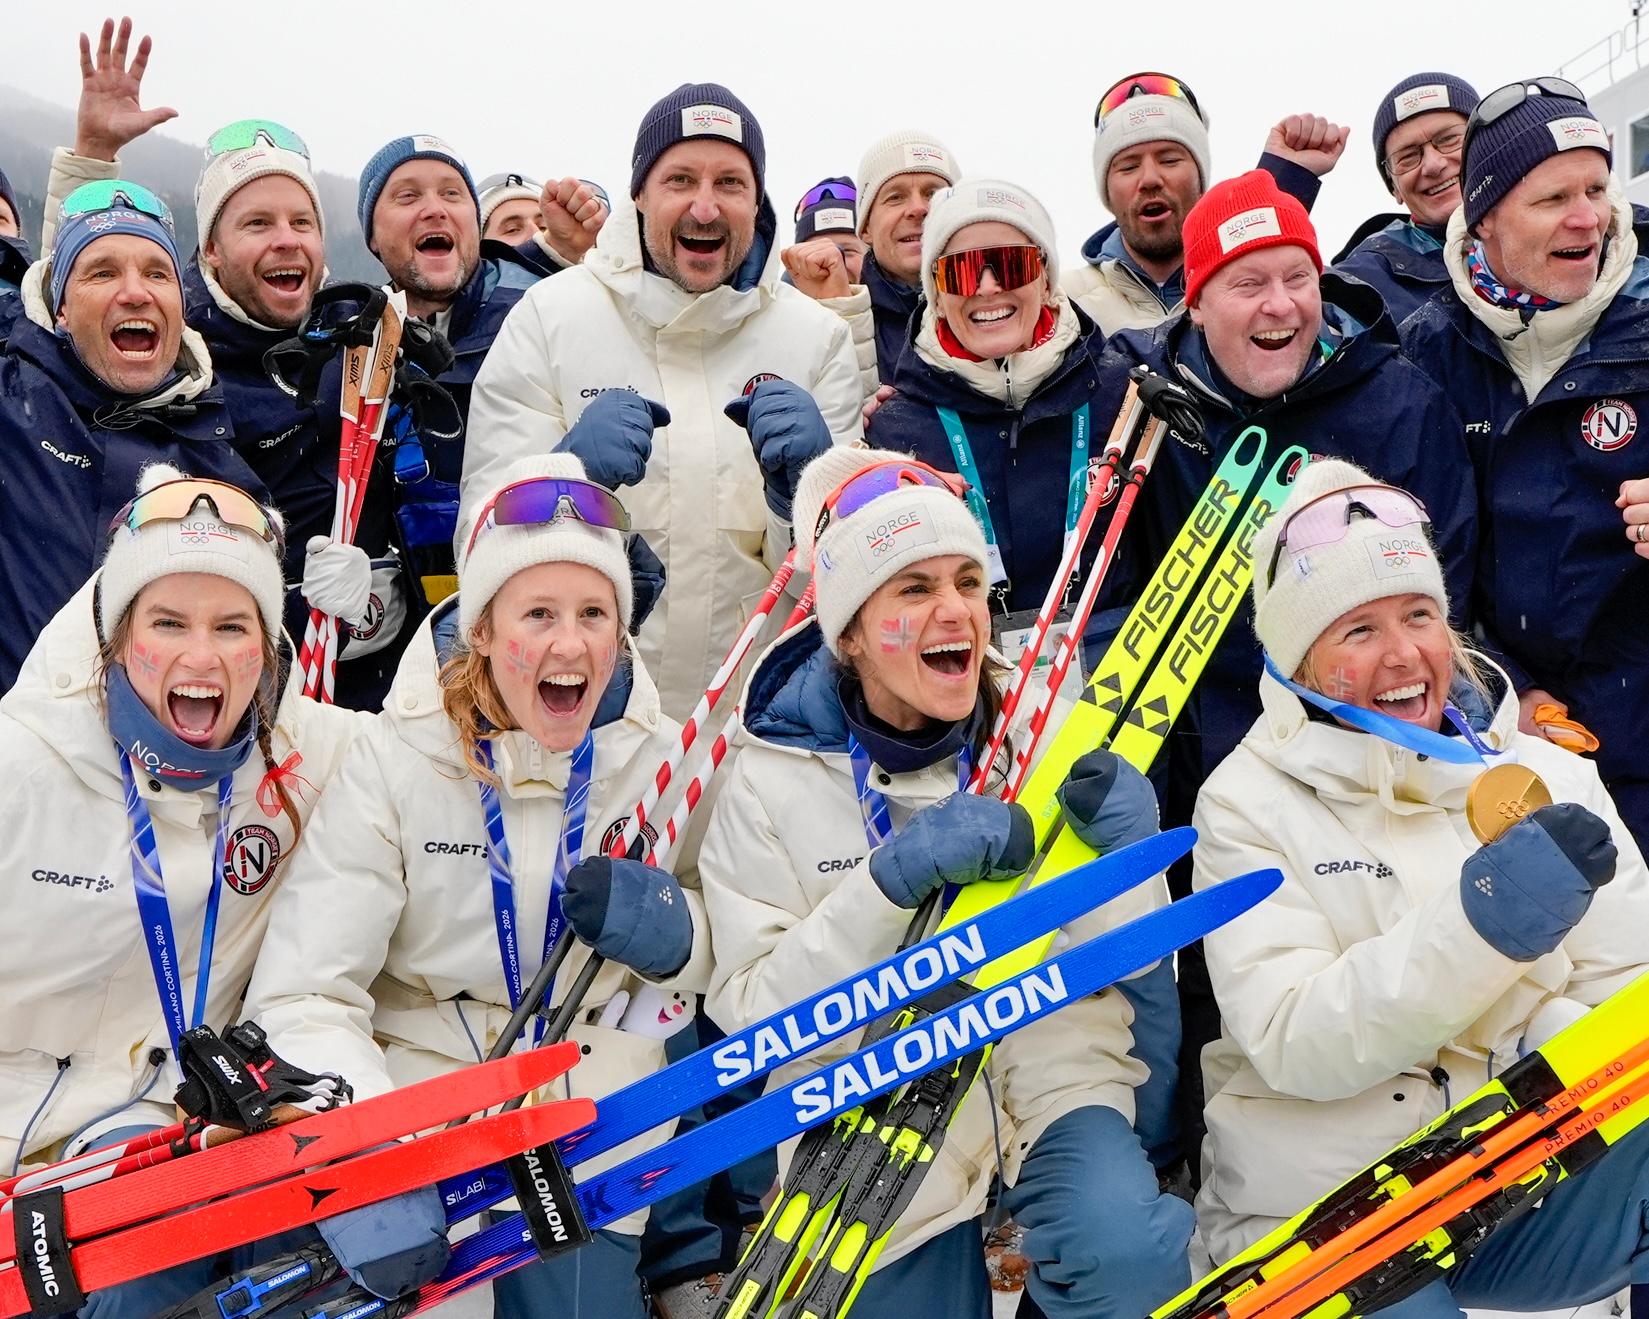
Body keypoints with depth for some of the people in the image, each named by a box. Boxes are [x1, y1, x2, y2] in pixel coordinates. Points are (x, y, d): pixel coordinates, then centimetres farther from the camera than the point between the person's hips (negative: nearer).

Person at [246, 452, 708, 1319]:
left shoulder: (662, 763, -4)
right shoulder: (393, 762, -13)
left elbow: (738, 962, 7)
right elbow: (301, 997, -16)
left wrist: (675, 936, -16)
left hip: (591, 1136, 2)